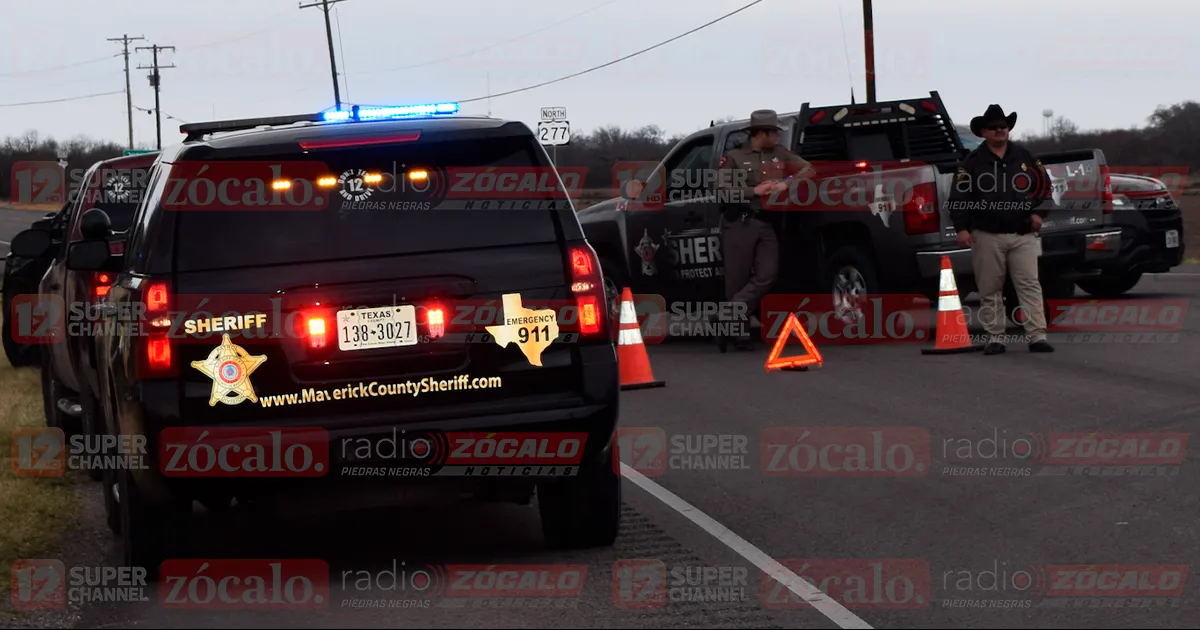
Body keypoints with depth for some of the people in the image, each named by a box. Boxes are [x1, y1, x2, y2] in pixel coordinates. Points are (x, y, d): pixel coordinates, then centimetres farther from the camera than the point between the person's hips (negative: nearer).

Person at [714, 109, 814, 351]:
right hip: (739, 224, -5)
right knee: (737, 282, -3)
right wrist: (754, 191, -12)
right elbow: (721, 190, -8)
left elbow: (808, 169, 13)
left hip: (766, 225, 5)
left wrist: (786, 183, -4)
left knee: (767, 275, -12)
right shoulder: (734, 157, 1)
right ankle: (741, 332, 5)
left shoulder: (779, 154, 15)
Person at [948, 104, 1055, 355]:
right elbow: (958, 197, -1)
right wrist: (962, 228, -10)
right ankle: (994, 337, 11)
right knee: (990, 290, 3)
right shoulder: (973, 162, 3)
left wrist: (1038, 212, 5)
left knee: (1029, 285, -6)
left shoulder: (1024, 157, 11)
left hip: (1022, 235, 1)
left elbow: (1044, 185, 18)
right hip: (987, 237, -1)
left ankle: (1037, 336, -8)